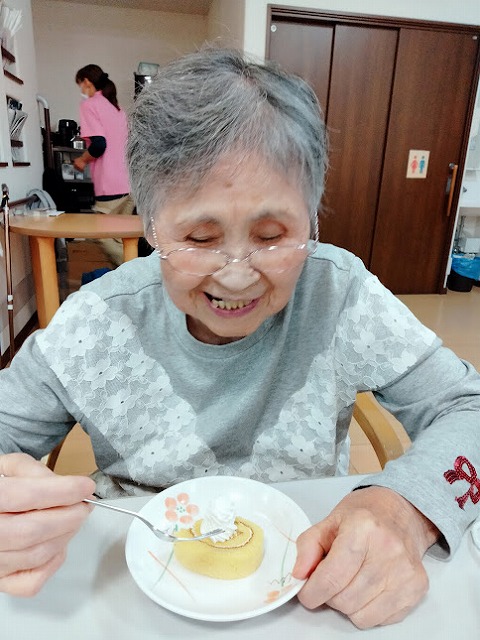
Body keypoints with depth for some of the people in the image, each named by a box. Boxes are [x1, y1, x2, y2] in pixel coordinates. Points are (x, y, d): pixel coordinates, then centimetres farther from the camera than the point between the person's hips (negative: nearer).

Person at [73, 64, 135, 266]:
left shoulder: (89, 104, -3)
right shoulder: (116, 107, 21)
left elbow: (99, 144, -16)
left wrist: (82, 160, 2)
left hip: (112, 186, -8)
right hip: (130, 183, 8)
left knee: (101, 235, 1)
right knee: (120, 238, 11)